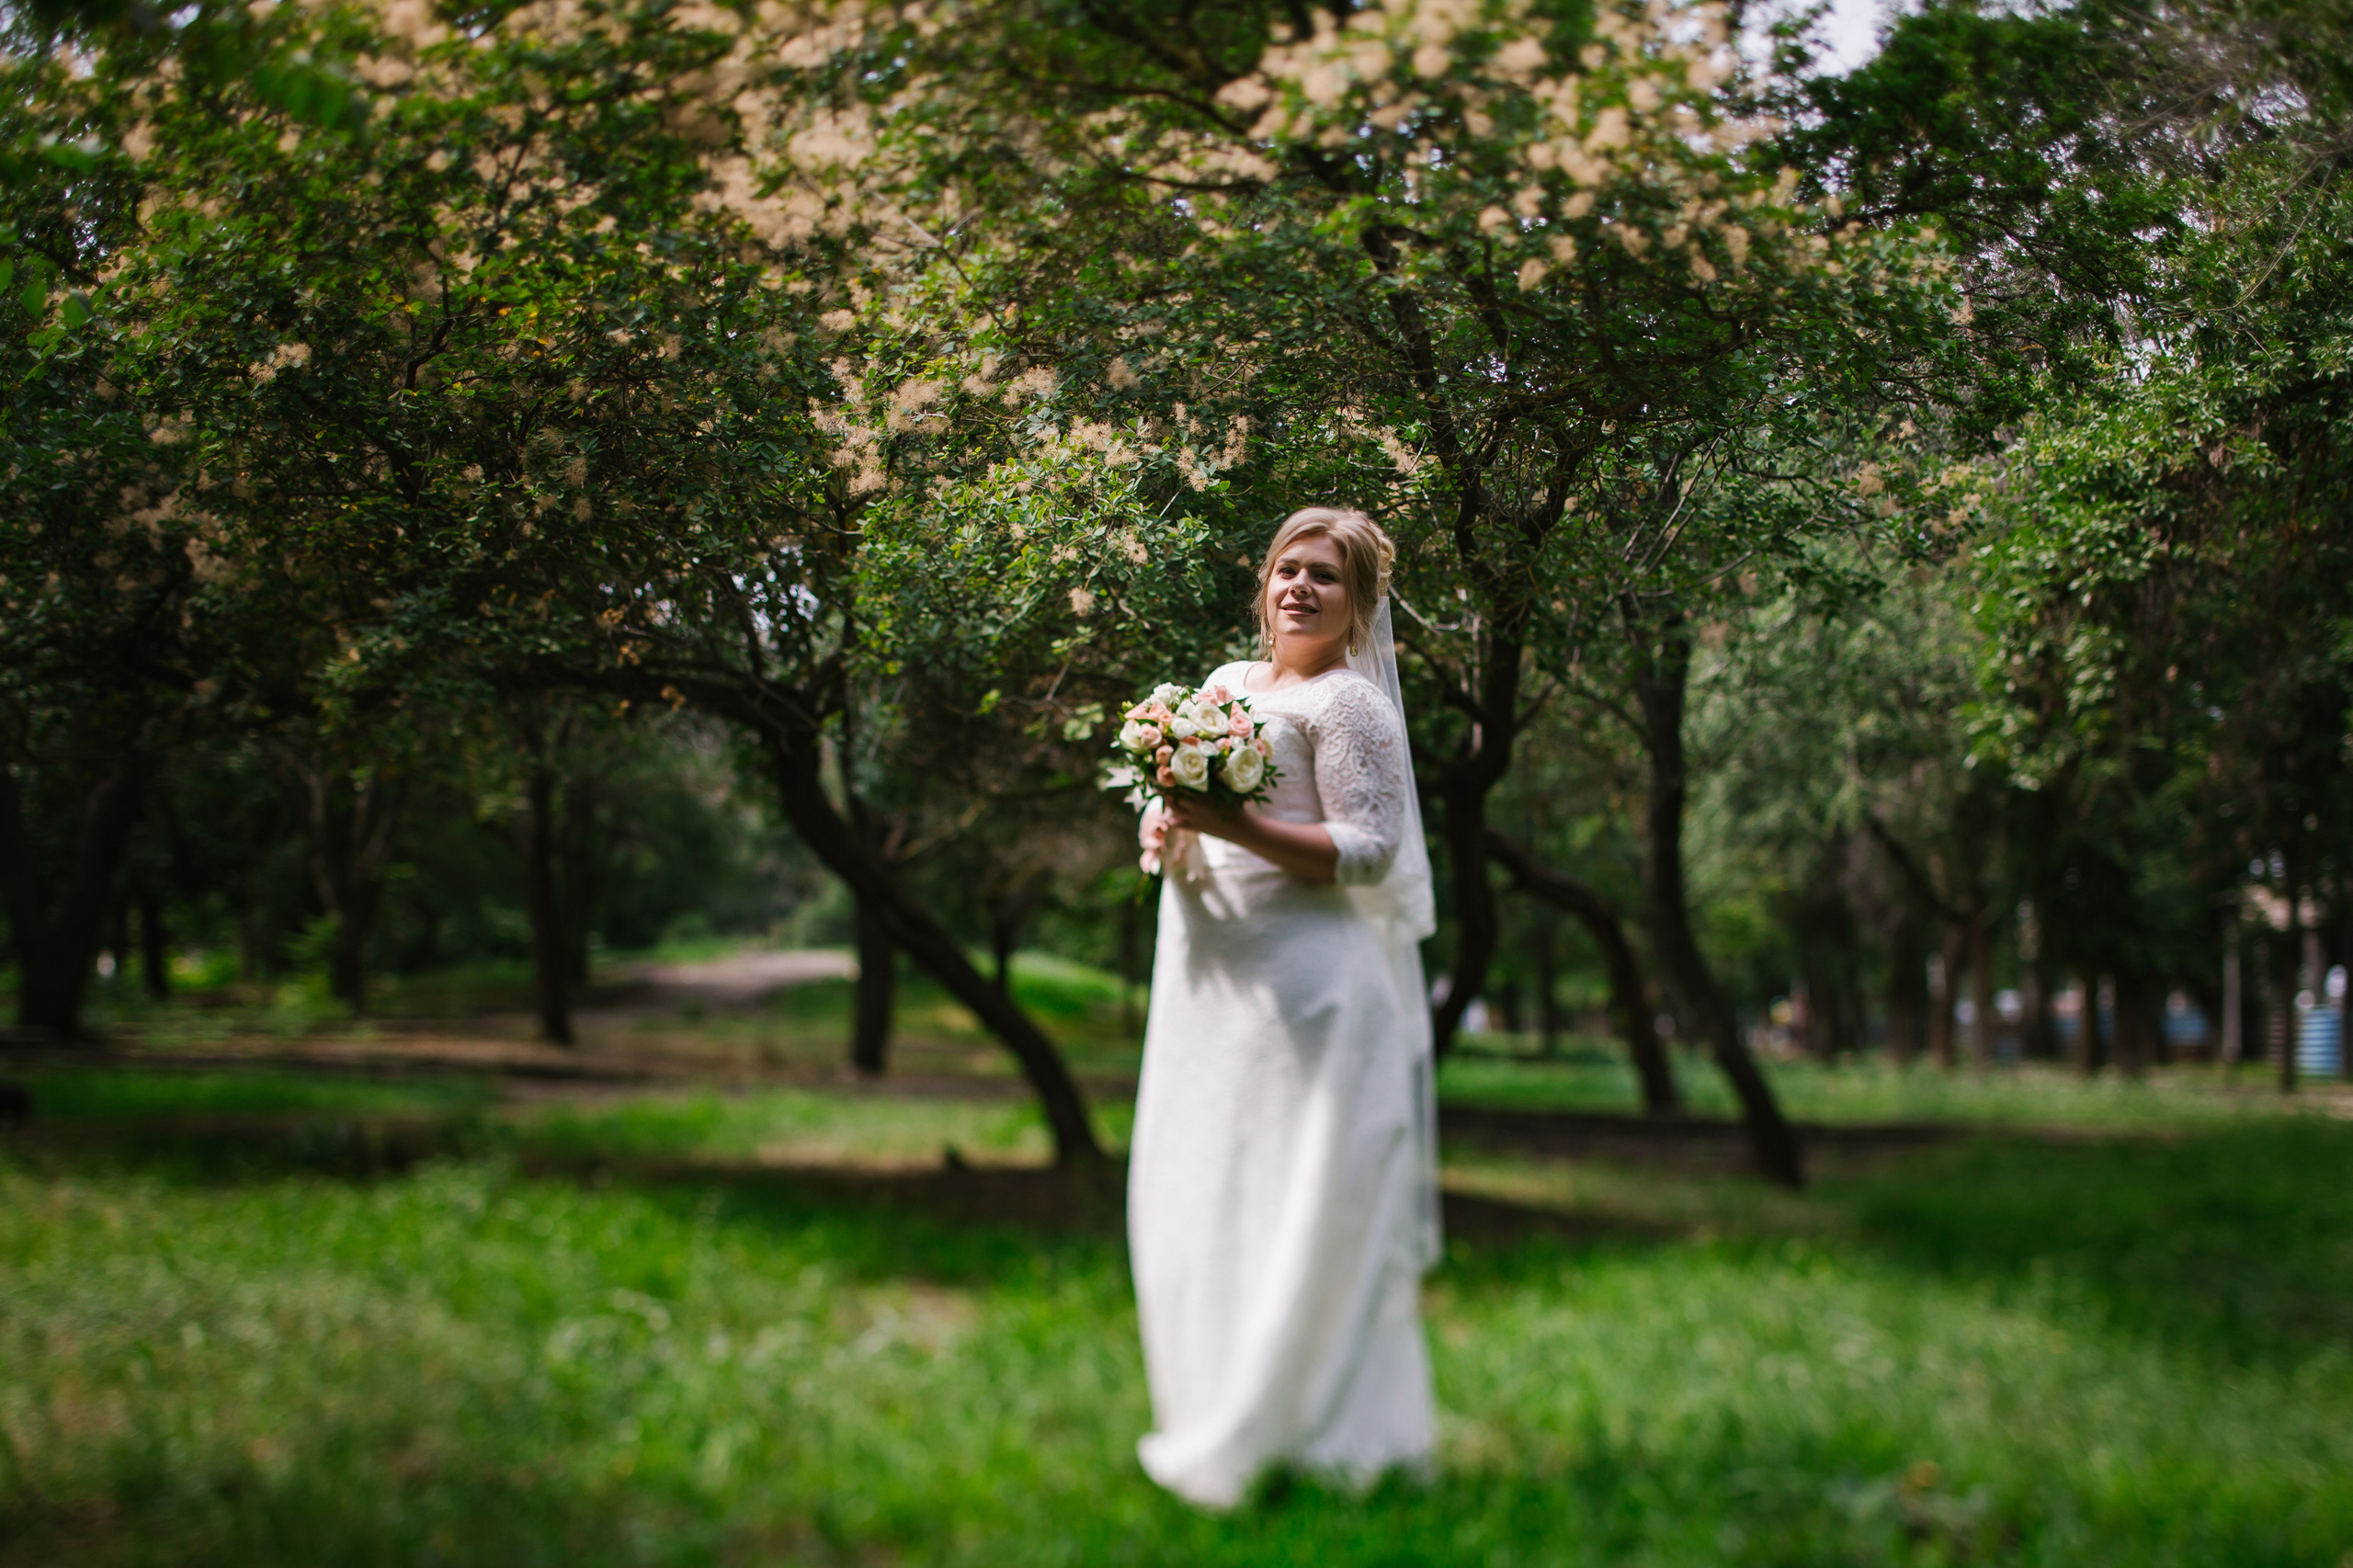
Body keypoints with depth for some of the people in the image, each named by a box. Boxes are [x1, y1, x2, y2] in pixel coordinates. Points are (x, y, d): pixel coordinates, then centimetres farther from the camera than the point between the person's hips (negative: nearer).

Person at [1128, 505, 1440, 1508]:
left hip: (1301, 983, -8)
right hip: (1208, 981, 8)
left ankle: (1270, 1434, 1)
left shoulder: (1346, 701, -5)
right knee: (1196, 1201, 9)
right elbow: (1185, 796, 24)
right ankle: (1215, 1413, 18)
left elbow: (1369, 853, -12)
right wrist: (1165, 835, 0)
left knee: (1293, 1210, -5)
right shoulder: (1224, 684, 18)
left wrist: (1238, 828, -21)